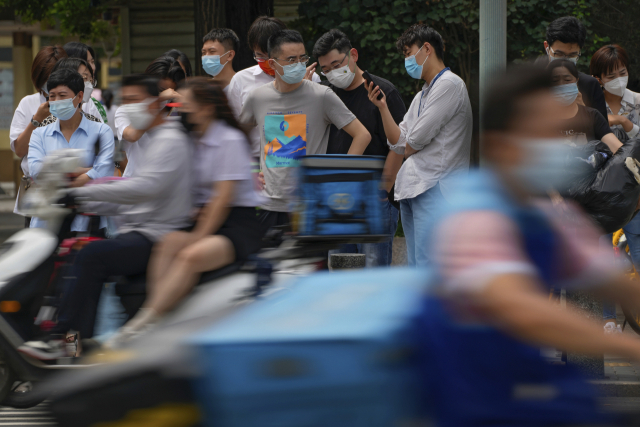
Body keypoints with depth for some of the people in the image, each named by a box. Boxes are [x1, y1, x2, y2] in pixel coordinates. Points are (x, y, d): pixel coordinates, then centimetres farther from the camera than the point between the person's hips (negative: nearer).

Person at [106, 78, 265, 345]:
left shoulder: (230, 140, -6)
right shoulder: (195, 140, 17)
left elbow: (223, 198, -13)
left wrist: (199, 236, -17)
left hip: (239, 225, -7)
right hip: (203, 220, 7)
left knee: (192, 256, -33)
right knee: (168, 244, -25)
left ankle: (142, 324, -40)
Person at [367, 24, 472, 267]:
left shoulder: (449, 85, -7)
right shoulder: (421, 96, 23)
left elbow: (417, 139, -13)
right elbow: (399, 144, 15)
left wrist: (409, 147, 8)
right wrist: (382, 107, 8)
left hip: (435, 187, -10)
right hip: (412, 189, 10)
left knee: (428, 268, -15)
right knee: (416, 268, 8)